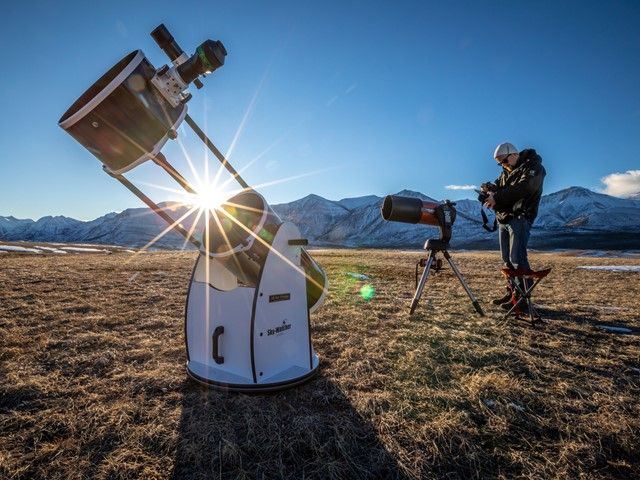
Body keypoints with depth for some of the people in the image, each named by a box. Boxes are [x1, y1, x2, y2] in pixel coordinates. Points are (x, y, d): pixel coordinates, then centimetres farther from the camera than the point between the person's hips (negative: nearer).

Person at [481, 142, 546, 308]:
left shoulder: (533, 167, -5)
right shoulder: (506, 171, 20)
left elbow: (522, 189, -21)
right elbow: (498, 186, 16)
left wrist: (497, 197, -25)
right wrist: (489, 189, -7)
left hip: (519, 218, -8)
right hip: (503, 218, 8)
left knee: (517, 258, -12)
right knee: (507, 259, 9)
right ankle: (512, 293, 16)